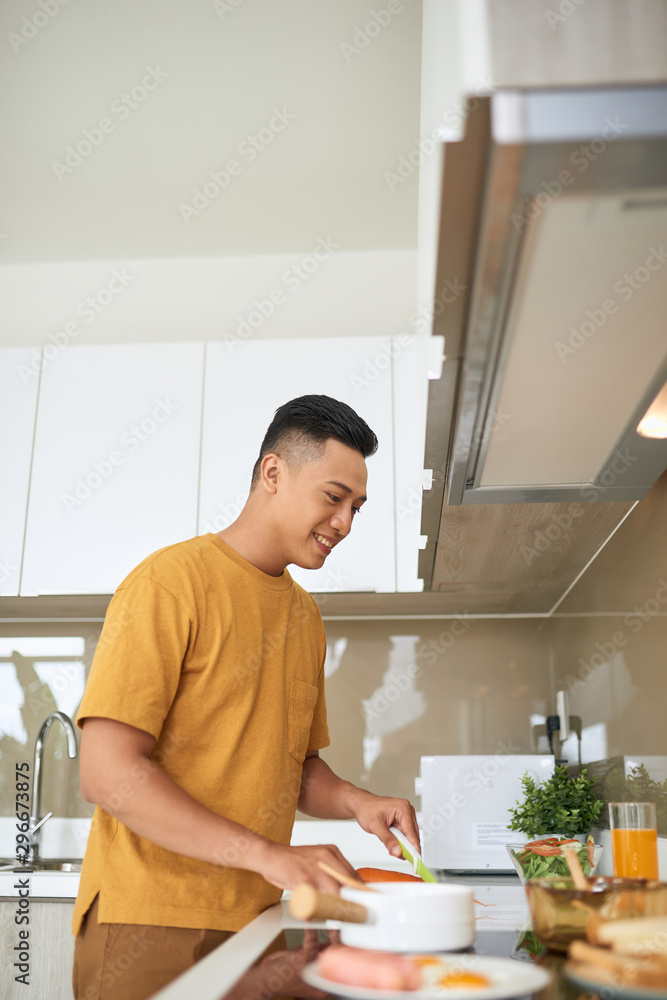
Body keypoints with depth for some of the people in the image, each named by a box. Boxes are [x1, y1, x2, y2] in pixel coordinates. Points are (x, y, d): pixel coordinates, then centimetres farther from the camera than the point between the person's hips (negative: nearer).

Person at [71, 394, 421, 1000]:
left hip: (253, 922, 7)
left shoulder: (306, 615, 11)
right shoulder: (172, 580, -12)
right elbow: (108, 773, -19)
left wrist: (354, 802, -3)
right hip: (151, 925, -6)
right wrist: (270, 854, -23)